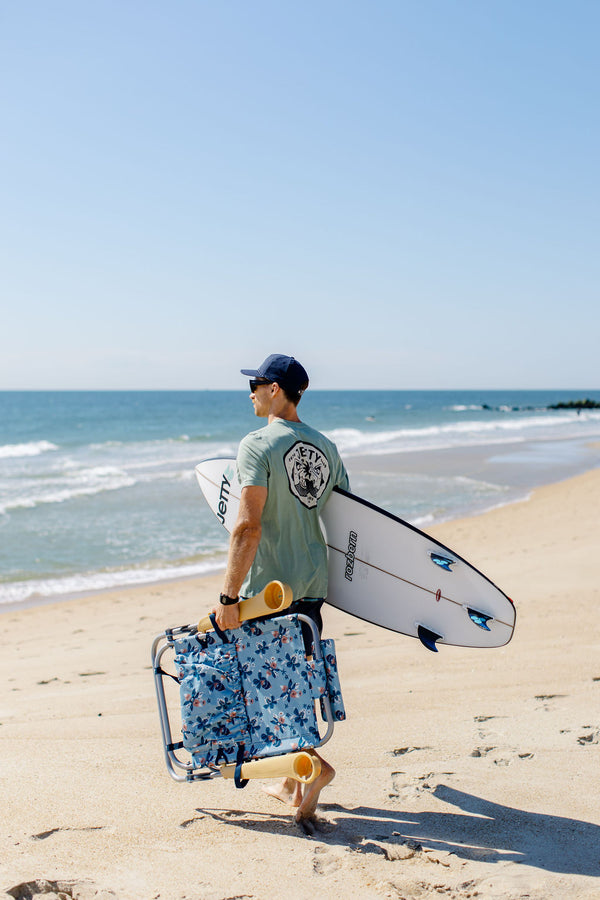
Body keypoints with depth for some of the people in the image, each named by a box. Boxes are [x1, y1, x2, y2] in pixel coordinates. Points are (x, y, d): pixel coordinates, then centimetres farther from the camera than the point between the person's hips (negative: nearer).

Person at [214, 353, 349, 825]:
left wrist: (229, 597, -19)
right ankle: (292, 783, 25)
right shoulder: (325, 446, 9)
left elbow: (249, 526, -21)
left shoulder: (258, 444, -13)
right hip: (313, 583, 7)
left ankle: (314, 764, -10)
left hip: (268, 587, -7)